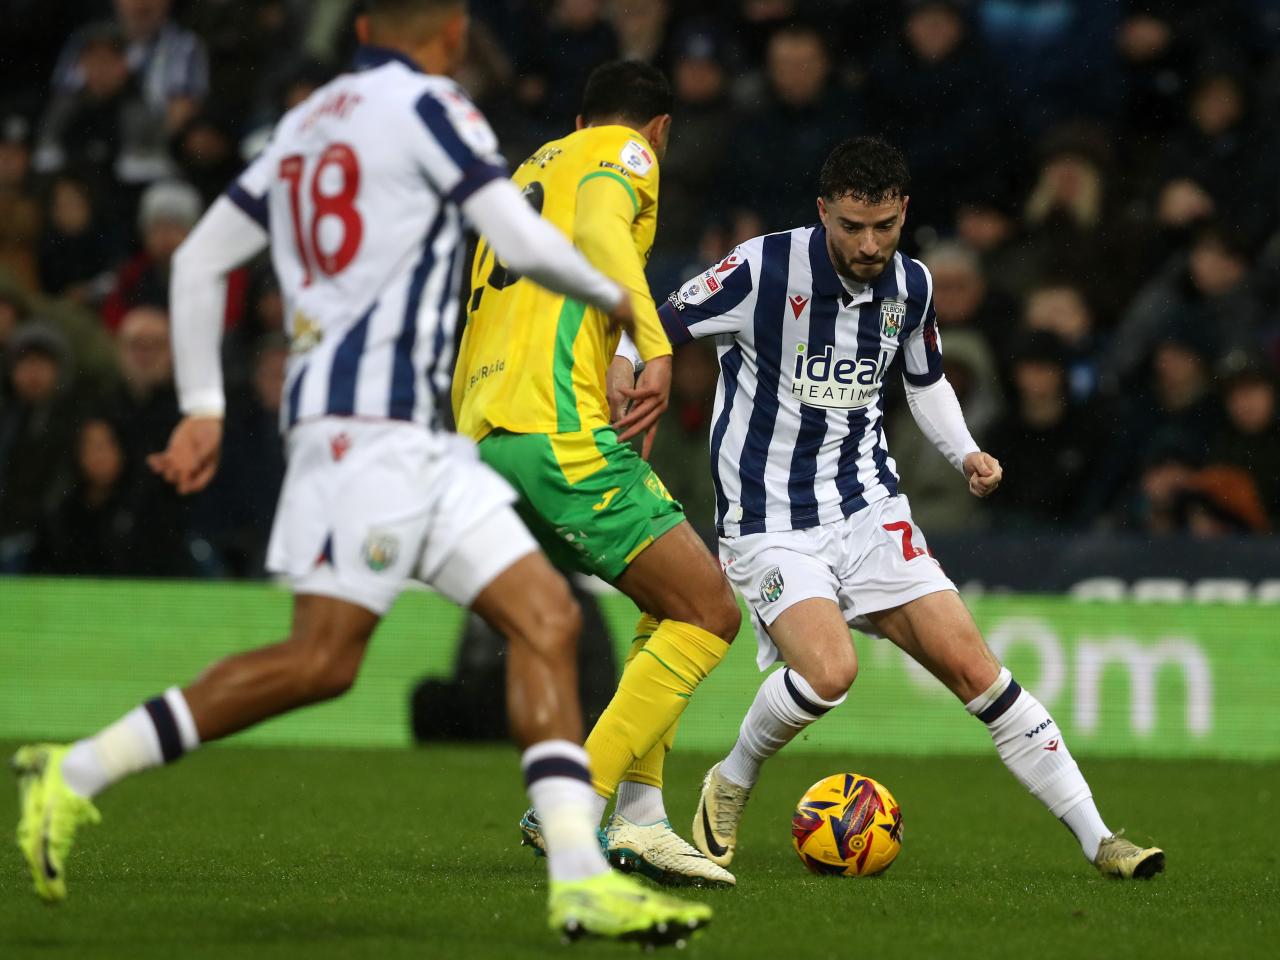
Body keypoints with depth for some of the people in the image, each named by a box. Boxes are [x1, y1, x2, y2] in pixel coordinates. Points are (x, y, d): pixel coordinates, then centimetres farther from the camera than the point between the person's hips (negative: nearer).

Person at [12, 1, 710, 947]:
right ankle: (78, 772, -8)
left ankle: (580, 877, -6)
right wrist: (612, 294, 9)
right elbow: (522, 241, -10)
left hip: (415, 434, 9)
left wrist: (203, 407, 23)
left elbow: (200, 261, 21)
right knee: (322, 659, -13)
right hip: (373, 416, -9)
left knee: (546, 619, 2)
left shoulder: (305, 122, 21)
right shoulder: (429, 107, -3)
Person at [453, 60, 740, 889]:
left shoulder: (531, 170, 30)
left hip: (482, 438, 9)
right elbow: (599, 232, -17)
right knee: (711, 613, -9)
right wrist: (656, 347, -24)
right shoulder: (623, 152, 6)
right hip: (558, 429, -9)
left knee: (678, 607, 17)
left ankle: (639, 813, 5)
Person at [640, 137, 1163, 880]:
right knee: (828, 672, -28)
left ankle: (1097, 839, 1)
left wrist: (966, 454, 6)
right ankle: (730, 787, 2)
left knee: (974, 667, -5)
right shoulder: (764, 269, -15)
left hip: (870, 510, 5)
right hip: (770, 521, -4)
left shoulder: (911, 286, 2)